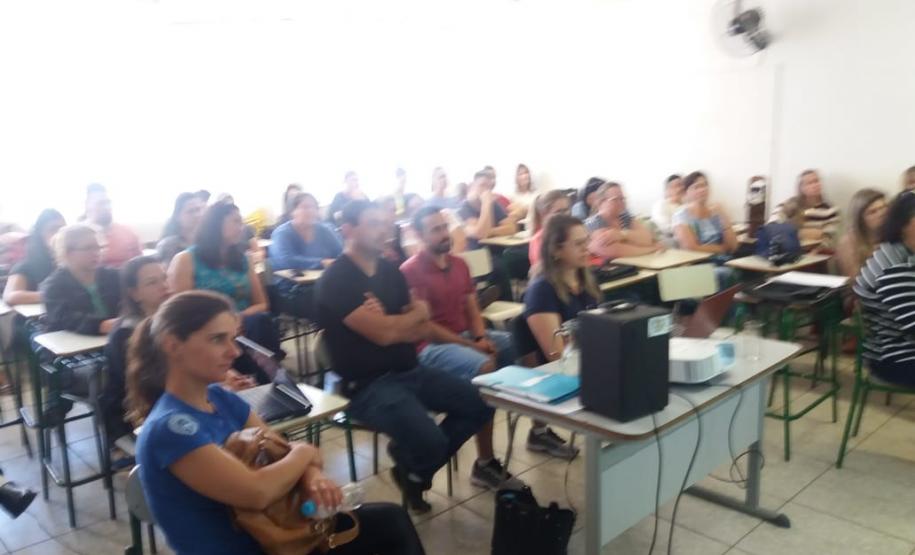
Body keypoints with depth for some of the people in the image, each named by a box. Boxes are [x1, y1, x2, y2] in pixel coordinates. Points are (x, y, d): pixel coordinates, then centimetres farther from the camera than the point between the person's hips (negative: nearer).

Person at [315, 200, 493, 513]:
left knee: (479, 404, -2)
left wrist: (390, 324, -14)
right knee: (429, 440, -27)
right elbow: (383, 334, -22)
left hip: (409, 371, 8)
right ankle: (413, 471, 13)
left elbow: (422, 331, 7)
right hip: (367, 385, -8)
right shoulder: (336, 281, -14)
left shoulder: (390, 271, 9)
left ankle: (416, 469, 15)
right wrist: (417, 312, -3)